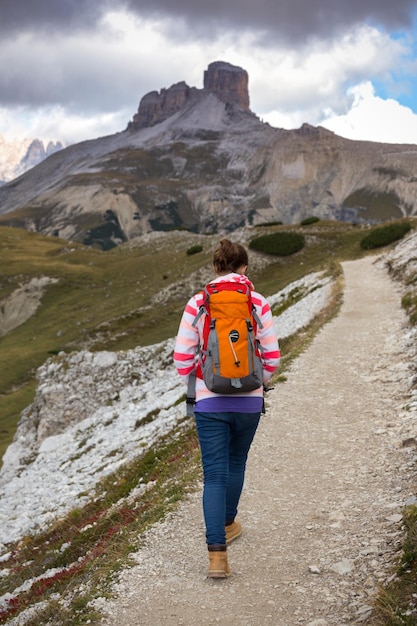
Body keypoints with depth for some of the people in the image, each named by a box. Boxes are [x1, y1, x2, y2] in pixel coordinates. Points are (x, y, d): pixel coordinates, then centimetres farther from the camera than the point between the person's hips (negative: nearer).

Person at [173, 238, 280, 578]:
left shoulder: (197, 304, -4)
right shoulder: (259, 304, -4)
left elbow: (182, 356, -4)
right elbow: (271, 357, -3)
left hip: (210, 402, -1)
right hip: (249, 401, 1)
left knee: (215, 475, 2)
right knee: (236, 462, 23)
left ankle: (217, 553, -6)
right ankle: (228, 524, 43)